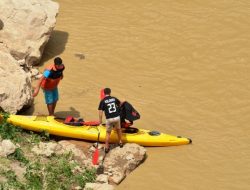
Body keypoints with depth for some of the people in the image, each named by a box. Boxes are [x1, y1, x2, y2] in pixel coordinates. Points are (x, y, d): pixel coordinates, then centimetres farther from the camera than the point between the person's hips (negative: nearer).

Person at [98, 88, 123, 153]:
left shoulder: (102, 101, -5)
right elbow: (120, 103, 28)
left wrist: (100, 120, -1)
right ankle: (120, 142, 39)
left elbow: (100, 111, -11)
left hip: (109, 119, -3)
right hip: (117, 117, 3)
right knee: (118, 129, 28)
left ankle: (106, 147, 13)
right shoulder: (114, 98, 7)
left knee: (108, 133, 11)